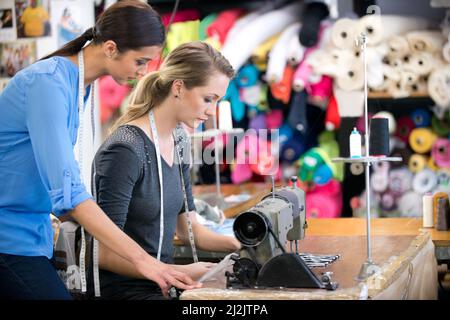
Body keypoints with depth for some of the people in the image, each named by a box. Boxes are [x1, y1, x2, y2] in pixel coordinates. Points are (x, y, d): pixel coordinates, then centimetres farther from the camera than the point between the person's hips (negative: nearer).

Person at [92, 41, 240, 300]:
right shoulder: (126, 150, -19)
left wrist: (240, 244, -1)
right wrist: (181, 273, -22)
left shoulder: (178, 141, 6)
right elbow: (105, 253, -19)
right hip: (124, 288, -8)